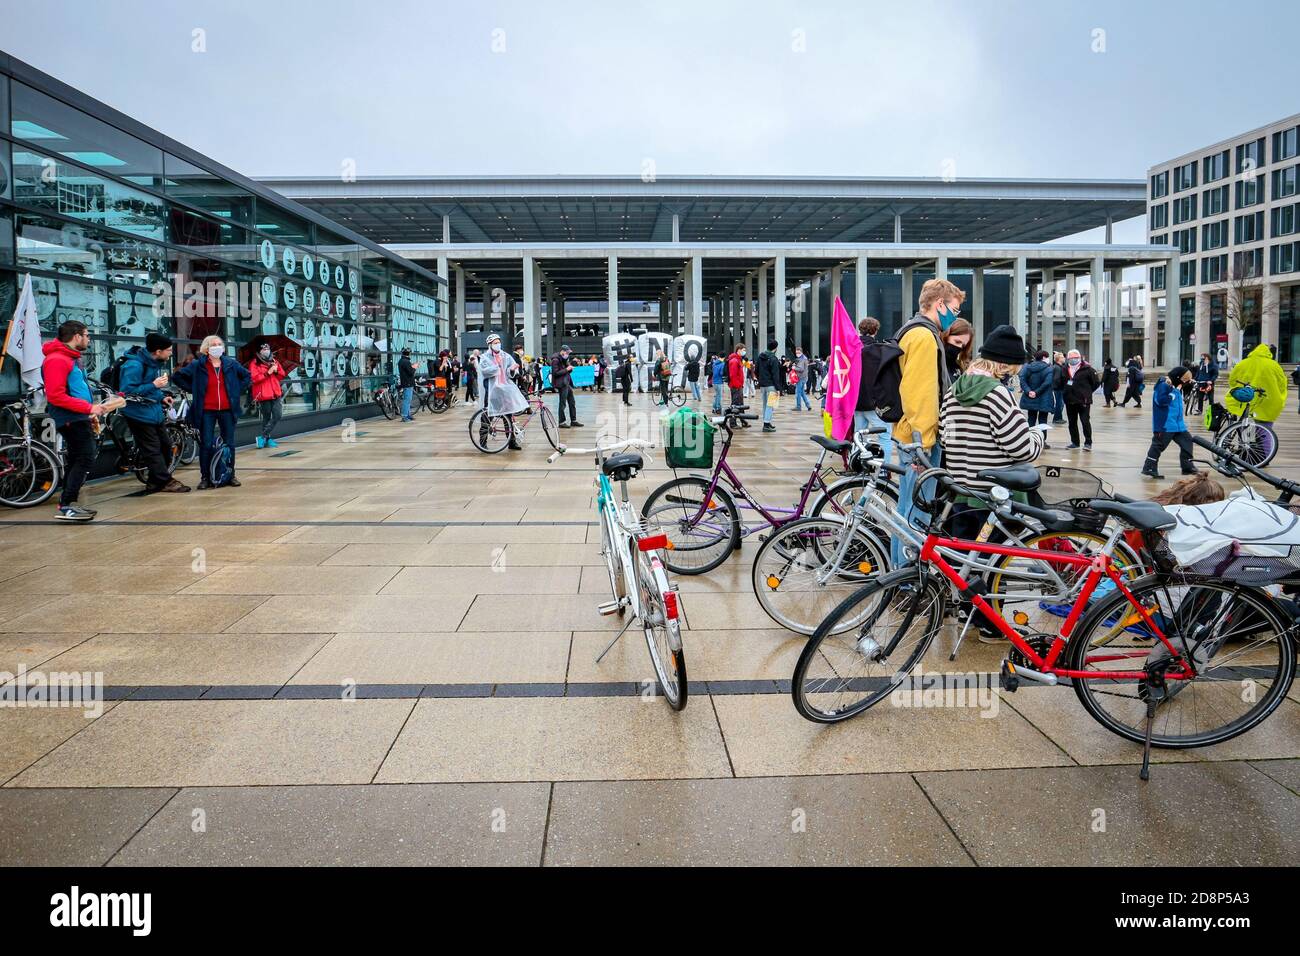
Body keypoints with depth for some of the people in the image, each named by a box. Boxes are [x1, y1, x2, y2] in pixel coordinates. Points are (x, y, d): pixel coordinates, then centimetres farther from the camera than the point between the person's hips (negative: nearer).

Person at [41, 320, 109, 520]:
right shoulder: (56, 360, -15)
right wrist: (89, 407, -21)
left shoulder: (72, 358, 16)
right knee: (85, 458, -12)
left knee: (76, 459, 14)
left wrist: (92, 407, 10)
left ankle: (68, 504, 21)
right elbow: (56, 396, -22)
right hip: (71, 419, -11)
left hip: (79, 419, 11)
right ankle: (66, 507, -11)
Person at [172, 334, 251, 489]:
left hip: (227, 410, 2)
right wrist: (194, 390, -1)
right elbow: (177, 376, 5)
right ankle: (205, 478, 7)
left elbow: (247, 376, 19)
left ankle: (231, 475, 19)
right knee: (206, 445, -2)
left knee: (229, 444, 7)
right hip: (207, 411, -2)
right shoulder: (198, 365, -1)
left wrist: (237, 391, 7)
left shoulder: (231, 364, 6)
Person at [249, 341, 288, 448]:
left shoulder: (274, 361, 15)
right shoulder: (254, 363, -2)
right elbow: (254, 378, -14)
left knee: (277, 416, -5)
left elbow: (282, 376, 15)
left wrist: (276, 370, -4)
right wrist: (268, 372, -17)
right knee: (267, 417, 2)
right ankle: (267, 439, 13)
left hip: (276, 393, 5)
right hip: (263, 394, -5)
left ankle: (264, 437, 3)